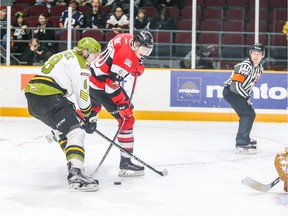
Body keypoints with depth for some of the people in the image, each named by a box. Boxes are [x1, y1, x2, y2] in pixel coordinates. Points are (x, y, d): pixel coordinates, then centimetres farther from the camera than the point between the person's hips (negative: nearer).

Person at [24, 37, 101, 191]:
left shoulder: (64, 56, 26)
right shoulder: (79, 63, -3)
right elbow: (82, 94, -4)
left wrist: (68, 107, 32)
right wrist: (89, 117, 8)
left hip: (32, 96, 10)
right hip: (48, 98, -10)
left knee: (61, 129, 31)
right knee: (75, 132, -16)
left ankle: (73, 162, 37)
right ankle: (75, 175, -31)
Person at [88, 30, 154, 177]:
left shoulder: (127, 38, -1)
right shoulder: (126, 55, -26)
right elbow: (111, 84, -27)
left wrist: (138, 66, 6)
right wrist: (123, 105, -23)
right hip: (101, 86, -10)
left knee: (92, 108, 35)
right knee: (126, 118, -8)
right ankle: (125, 162, -7)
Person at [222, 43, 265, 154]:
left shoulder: (259, 68, 7)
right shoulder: (245, 66, -24)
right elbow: (235, 85, -27)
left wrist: (247, 96, 10)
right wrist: (246, 98, -15)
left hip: (238, 92, 10)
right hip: (230, 91, -10)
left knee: (250, 114, 20)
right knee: (247, 114, -20)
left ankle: (244, 138, 40)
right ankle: (241, 145, -24)